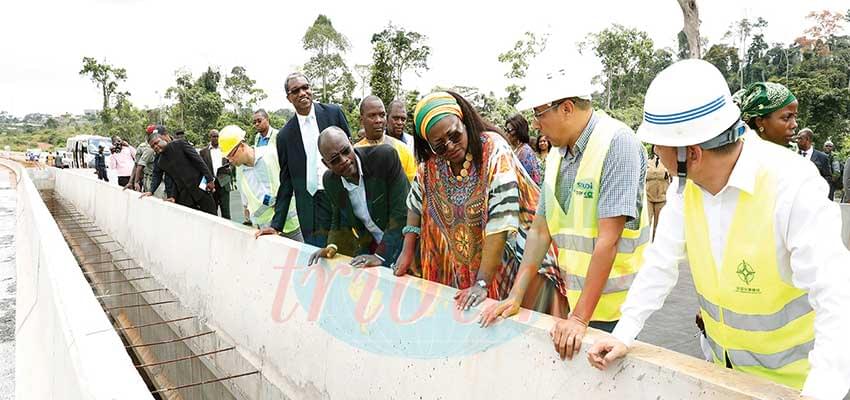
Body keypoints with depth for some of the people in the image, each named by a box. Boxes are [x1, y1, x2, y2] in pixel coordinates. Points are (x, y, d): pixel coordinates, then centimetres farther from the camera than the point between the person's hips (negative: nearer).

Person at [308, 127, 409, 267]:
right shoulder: (330, 180, -5)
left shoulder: (385, 156, -19)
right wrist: (332, 246, -8)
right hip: (369, 247, 4)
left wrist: (380, 256, -22)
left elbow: (402, 210, -21)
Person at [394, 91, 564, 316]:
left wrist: (482, 284, -29)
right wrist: (407, 252, 5)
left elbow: (500, 222, -28)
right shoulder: (431, 163, -5)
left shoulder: (494, 152, -22)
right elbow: (415, 202, 11)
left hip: (515, 254, -4)